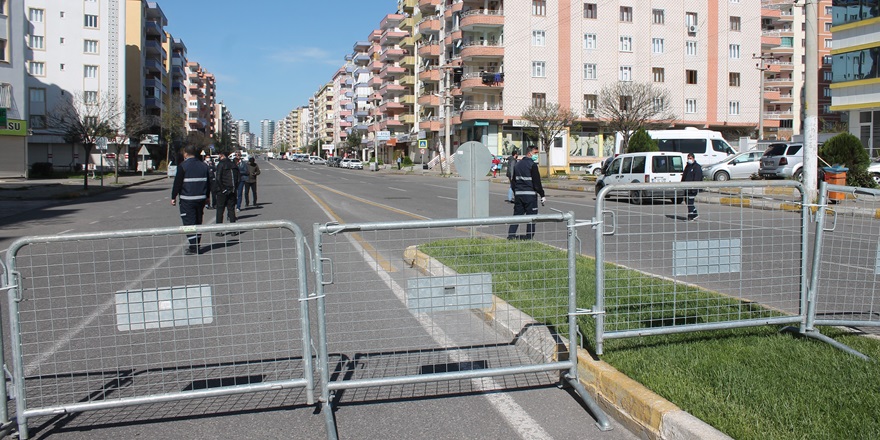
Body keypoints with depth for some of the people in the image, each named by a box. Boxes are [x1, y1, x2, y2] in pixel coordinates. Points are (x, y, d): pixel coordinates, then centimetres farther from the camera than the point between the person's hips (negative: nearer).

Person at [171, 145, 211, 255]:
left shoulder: (183, 166, -10)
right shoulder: (203, 166, 9)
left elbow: (177, 183, -9)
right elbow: (208, 183, 15)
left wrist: (173, 197, 1)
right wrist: (207, 196, 24)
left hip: (187, 200, -6)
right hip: (201, 199, 6)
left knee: (189, 223, -3)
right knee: (198, 222, 15)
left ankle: (193, 248, -6)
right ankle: (197, 246, 20)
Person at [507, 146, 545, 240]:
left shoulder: (518, 164, 15)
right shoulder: (532, 165, -9)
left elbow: (513, 181, 18)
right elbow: (536, 182, -12)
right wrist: (542, 195, -8)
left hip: (518, 194, 7)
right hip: (530, 194, -7)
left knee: (517, 214, 10)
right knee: (531, 215, 1)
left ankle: (511, 235, 3)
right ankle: (529, 236, 2)